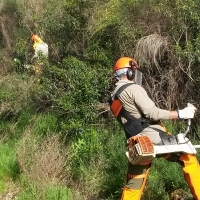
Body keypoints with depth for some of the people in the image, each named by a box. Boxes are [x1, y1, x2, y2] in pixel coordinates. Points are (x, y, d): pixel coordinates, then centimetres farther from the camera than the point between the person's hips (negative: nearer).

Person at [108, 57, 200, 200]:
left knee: (132, 187, 13)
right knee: (188, 159, 4)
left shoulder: (114, 98, 18)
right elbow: (152, 113, -15)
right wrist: (181, 114, -11)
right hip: (153, 137, -8)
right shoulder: (133, 88, -7)